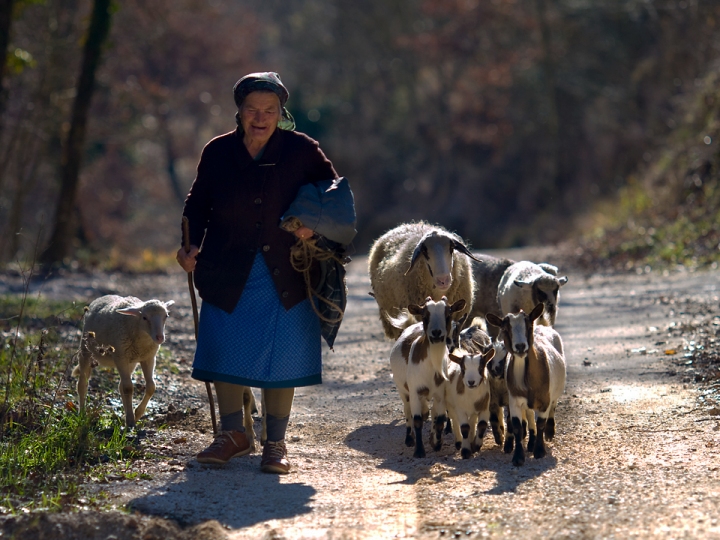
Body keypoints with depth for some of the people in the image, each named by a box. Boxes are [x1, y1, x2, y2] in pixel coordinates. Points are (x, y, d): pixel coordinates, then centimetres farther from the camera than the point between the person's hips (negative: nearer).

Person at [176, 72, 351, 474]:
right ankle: (233, 434, 22)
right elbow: (198, 205, 9)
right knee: (226, 353, 5)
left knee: (281, 358, 3)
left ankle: (276, 443, 15)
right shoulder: (218, 153, -2)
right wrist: (190, 246, -6)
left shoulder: (302, 150, -6)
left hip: (283, 276, -1)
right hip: (229, 275, 1)